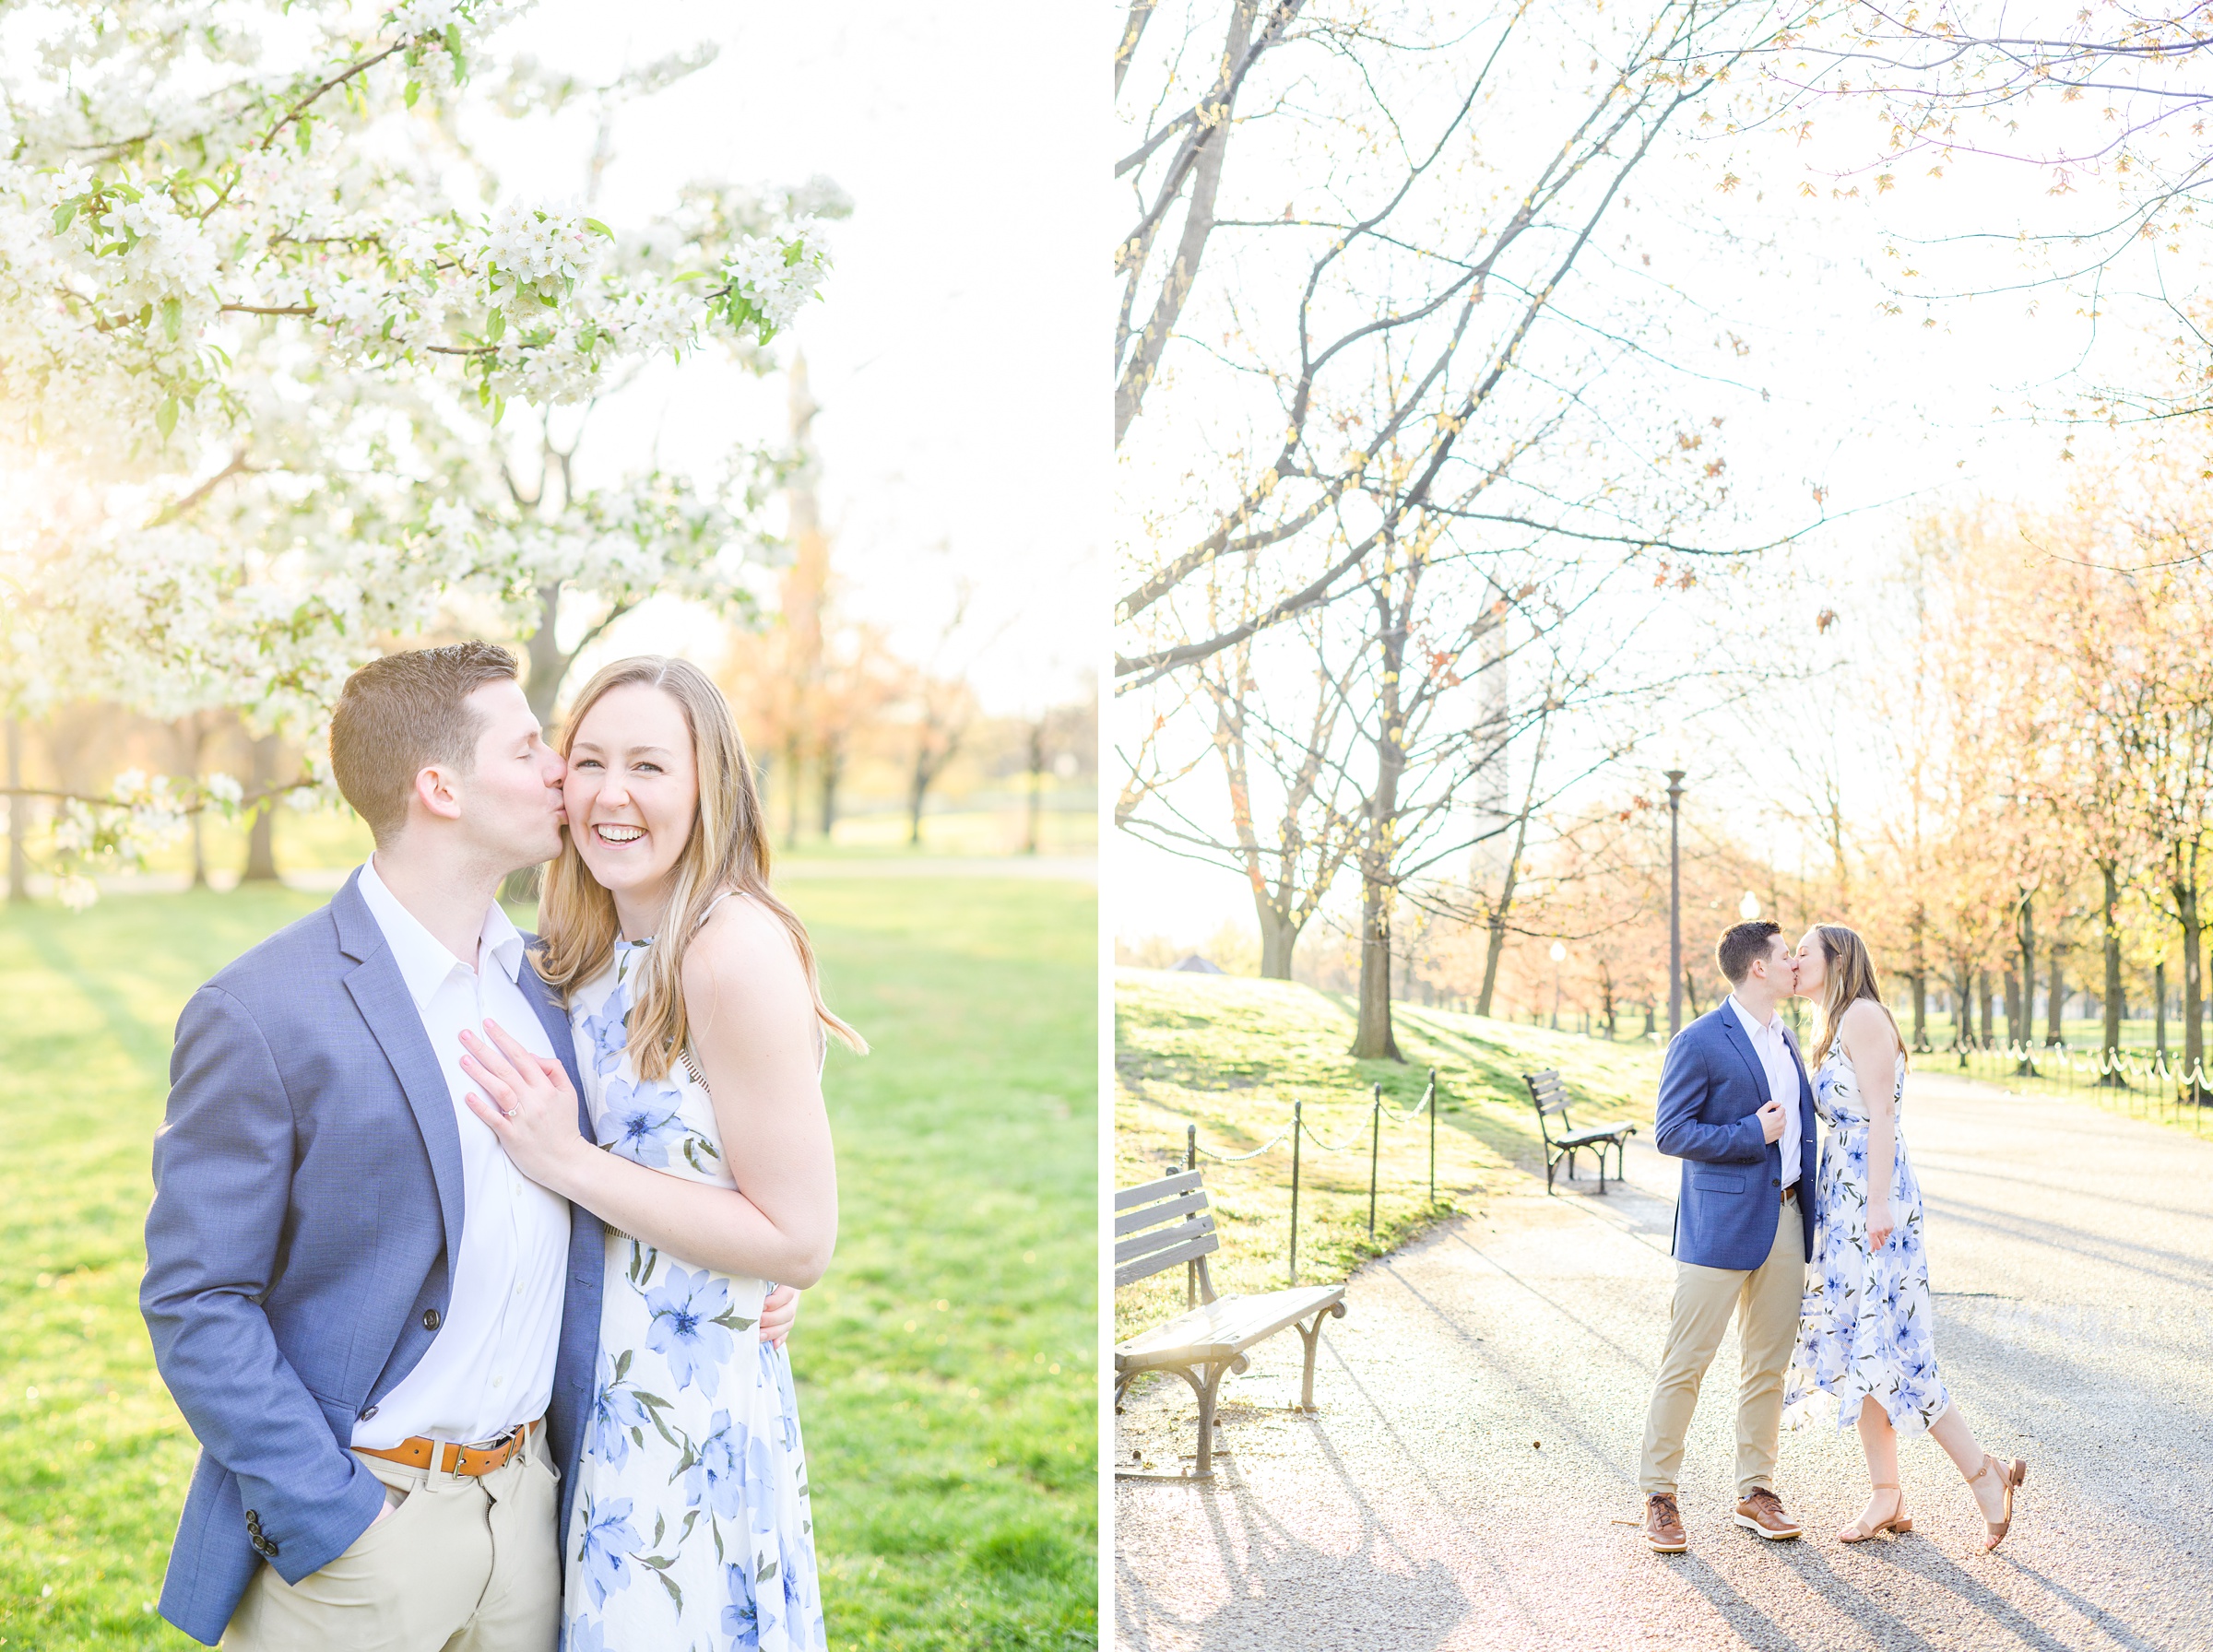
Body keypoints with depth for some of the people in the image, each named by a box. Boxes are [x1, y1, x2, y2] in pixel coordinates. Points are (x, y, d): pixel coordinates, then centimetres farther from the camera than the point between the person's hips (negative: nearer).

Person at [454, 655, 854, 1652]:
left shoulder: (738, 951, -21)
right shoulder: (593, 951, 3)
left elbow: (801, 1240, -20)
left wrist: (569, 1162, -22)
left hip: (692, 1415, -7)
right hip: (597, 1384, 7)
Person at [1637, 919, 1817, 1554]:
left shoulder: (1785, 1039, 15)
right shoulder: (1700, 1042, -10)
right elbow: (1670, 1132, -12)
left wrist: (1809, 1212, 17)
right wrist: (1753, 1134, -17)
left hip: (1785, 1222, 7)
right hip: (1721, 1223, -7)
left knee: (1769, 1365, 11)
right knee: (1685, 1363, -3)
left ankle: (1756, 1491, 21)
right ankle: (1659, 1496, 7)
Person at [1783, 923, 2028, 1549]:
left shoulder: (1863, 1015, -10)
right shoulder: (1835, 1029, 18)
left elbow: (1880, 1115, -17)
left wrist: (1878, 1205, -22)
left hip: (1871, 1192, -10)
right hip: (1843, 1195, 10)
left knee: (1878, 1343, -10)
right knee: (1853, 1342, 8)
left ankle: (1983, 1470, 1)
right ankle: (1886, 1496, 13)